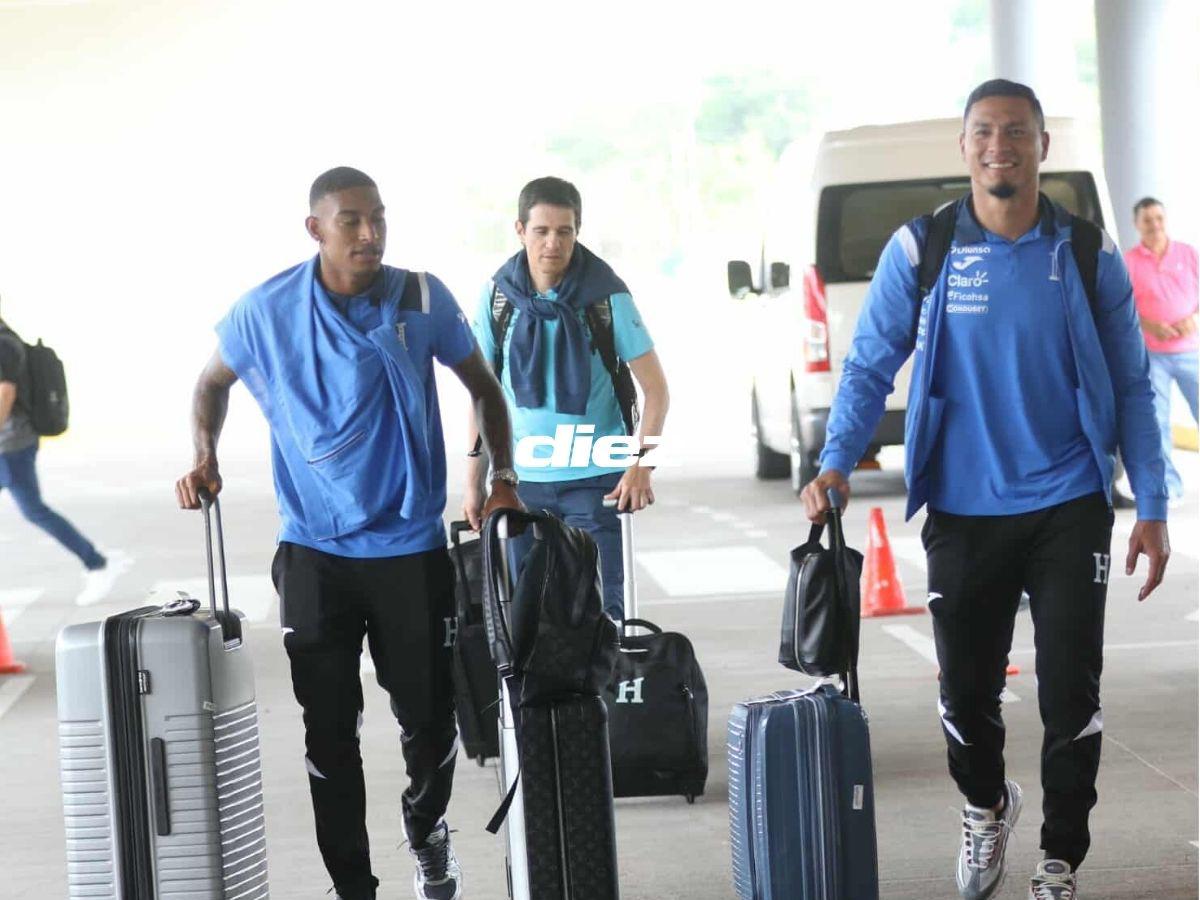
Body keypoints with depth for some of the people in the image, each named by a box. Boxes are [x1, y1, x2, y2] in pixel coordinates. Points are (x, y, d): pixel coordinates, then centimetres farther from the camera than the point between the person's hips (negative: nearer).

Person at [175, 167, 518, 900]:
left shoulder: (422, 299, -6)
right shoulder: (266, 310, -7)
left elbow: (481, 384, 10)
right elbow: (214, 380, 12)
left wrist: (503, 478, 3)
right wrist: (205, 457, -4)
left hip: (411, 546, 0)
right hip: (315, 552, 0)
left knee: (429, 718, 7)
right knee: (330, 730, 1)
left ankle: (428, 833, 37)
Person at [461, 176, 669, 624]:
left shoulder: (605, 295, -8)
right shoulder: (499, 295, -1)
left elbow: (656, 390, -6)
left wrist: (640, 466, -18)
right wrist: (473, 480, 5)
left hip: (596, 478, -2)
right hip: (521, 479, 3)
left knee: (600, 607, -4)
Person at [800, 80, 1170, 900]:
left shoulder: (1087, 253, -2)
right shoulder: (920, 250, -4)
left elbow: (1130, 386, 2)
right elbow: (871, 368, -2)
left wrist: (1151, 508, -1)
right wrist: (837, 464, -17)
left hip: (1069, 507, 0)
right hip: (964, 513, 0)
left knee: (1070, 694, -2)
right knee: (967, 692, 10)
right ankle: (986, 807, 41)